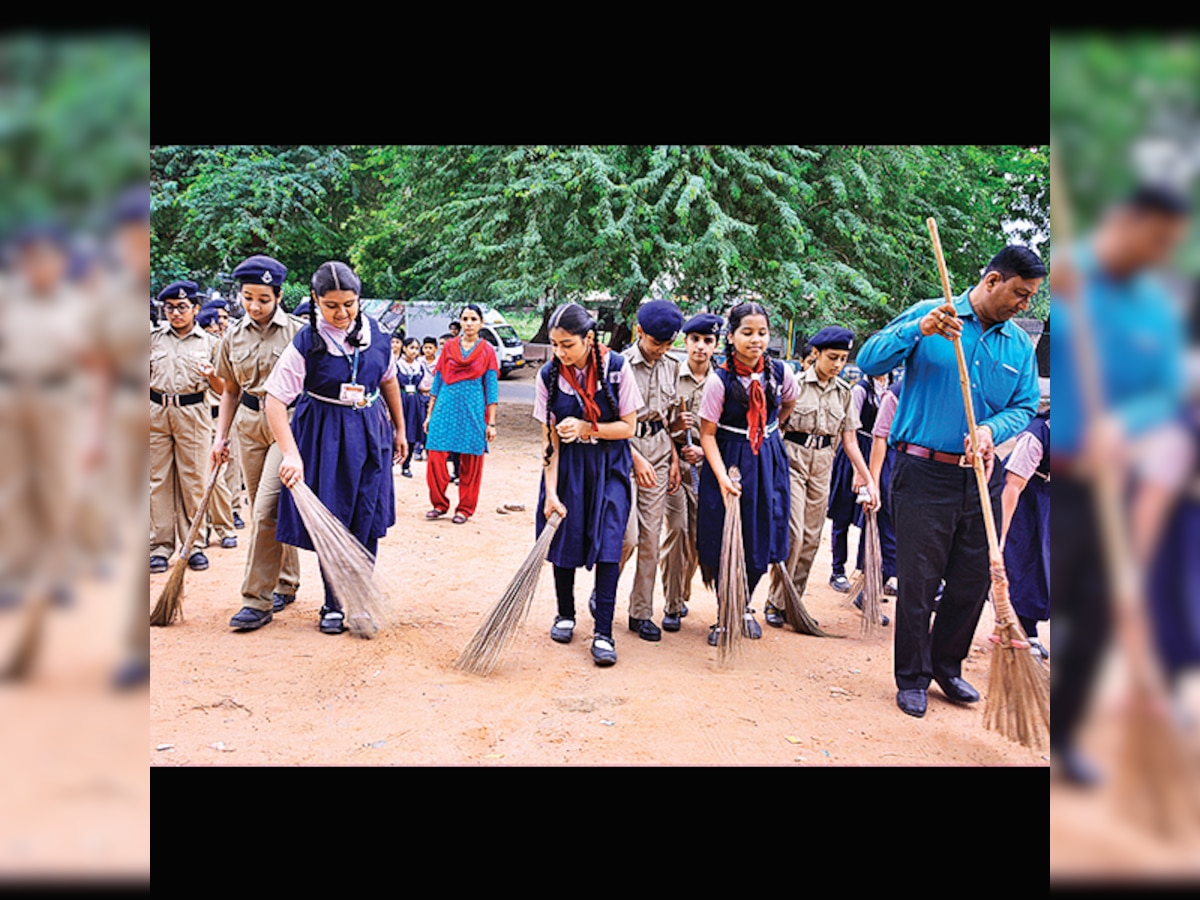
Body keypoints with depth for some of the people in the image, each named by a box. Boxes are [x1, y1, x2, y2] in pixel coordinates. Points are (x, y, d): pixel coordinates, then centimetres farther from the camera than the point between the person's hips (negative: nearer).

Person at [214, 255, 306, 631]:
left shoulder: (298, 332, -6)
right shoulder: (234, 336, 9)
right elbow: (231, 390, 17)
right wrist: (220, 435, 11)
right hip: (249, 425, 5)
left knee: (267, 508, -14)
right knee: (266, 511, 10)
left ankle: (258, 600, -7)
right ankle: (286, 584, 26)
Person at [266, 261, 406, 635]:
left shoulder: (376, 333, -3)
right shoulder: (306, 343, -14)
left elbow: (388, 380, 12)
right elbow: (275, 399, -18)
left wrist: (400, 428, 19)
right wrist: (291, 454, -29)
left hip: (370, 431, 3)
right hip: (324, 436, -3)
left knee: (367, 521, 6)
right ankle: (334, 604, 19)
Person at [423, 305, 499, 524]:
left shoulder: (487, 351, 5)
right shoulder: (449, 347, 9)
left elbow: (491, 388, 3)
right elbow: (437, 381, 12)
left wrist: (491, 423, -1)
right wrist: (429, 414, 8)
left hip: (473, 410, -1)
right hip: (446, 407, 1)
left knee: (470, 463, 2)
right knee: (435, 457, -5)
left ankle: (465, 509, 15)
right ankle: (439, 504, 11)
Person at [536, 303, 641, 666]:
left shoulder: (616, 367, -12)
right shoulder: (549, 375, -8)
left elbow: (628, 426, -7)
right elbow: (549, 439, -8)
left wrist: (585, 427, -21)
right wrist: (550, 491, -14)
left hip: (610, 466, -1)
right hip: (567, 466, 2)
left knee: (608, 545, -7)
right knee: (563, 541, 8)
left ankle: (603, 633, -1)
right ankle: (565, 615, 30)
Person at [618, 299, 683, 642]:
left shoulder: (671, 367, 10)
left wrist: (674, 458, 9)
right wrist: (637, 458, -14)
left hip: (659, 451, 5)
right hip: (625, 449, -5)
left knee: (651, 537, 5)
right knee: (627, 537, -11)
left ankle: (641, 613, 15)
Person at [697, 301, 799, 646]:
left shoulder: (779, 373, -4)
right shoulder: (720, 380, -14)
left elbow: (789, 402, 20)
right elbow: (707, 434, -13)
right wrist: (722, 477, -22)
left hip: (768, 461, 4)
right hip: (729, 461, -3)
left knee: (761, 538, 8)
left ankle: (745, 606, 30)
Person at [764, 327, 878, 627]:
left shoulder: (844, 392, 8)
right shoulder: (795, 384, -6)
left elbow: (849, 440, 9)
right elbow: (775, 426, -4)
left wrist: (868, 479, 4)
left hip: (823, 465, 5)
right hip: (792, 459, -5)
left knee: (812, 537, 6)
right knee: (793, 533, -11)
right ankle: (776, 601, 3)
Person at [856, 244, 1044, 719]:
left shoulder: (1020, 344, 10)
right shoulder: (927, 315, -2)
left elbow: (1024, 407, 8)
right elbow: (869, 360, -10)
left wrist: (992, 429, -13)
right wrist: (919, 330, -24)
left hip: (983, 478, 5)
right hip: (924, 474, -5)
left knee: (974, 579, 12)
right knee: (917, 580, 0)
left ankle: (947, 666, 32)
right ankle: (912, 677, 17)